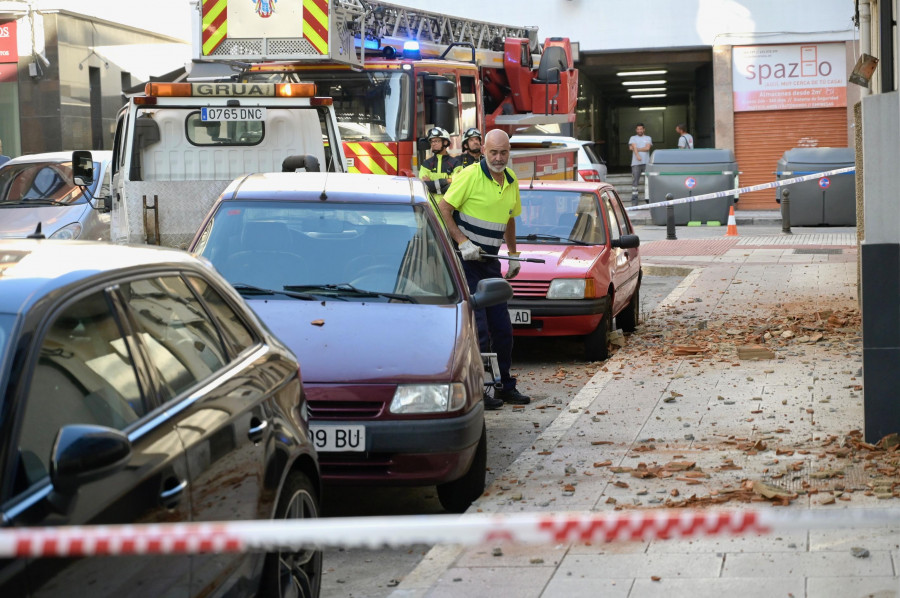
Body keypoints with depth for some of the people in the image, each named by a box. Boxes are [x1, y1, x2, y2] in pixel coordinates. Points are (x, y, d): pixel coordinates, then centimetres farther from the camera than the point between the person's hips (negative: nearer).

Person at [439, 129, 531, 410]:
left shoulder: (511, 181, 10)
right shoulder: (470, 175, -13)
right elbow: (443, 209, -12)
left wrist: (514, 255, 21)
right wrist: (463, 242, -19)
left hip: (490, 260, 7)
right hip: (465, 259, -7)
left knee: (502, 327, 10)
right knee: (477, 328, -9)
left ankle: (505, 385, 21)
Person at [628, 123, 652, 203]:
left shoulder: (648, 138, 15)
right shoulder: (633, 138, 14)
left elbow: (647, 148, -1)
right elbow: (634, 147, -4)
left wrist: (636, 149, -3)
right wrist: (637, 155, -22)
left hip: (646, 162, 1)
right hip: (636, 163, -1)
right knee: (635, 180, -7)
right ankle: (634, 198, -7)